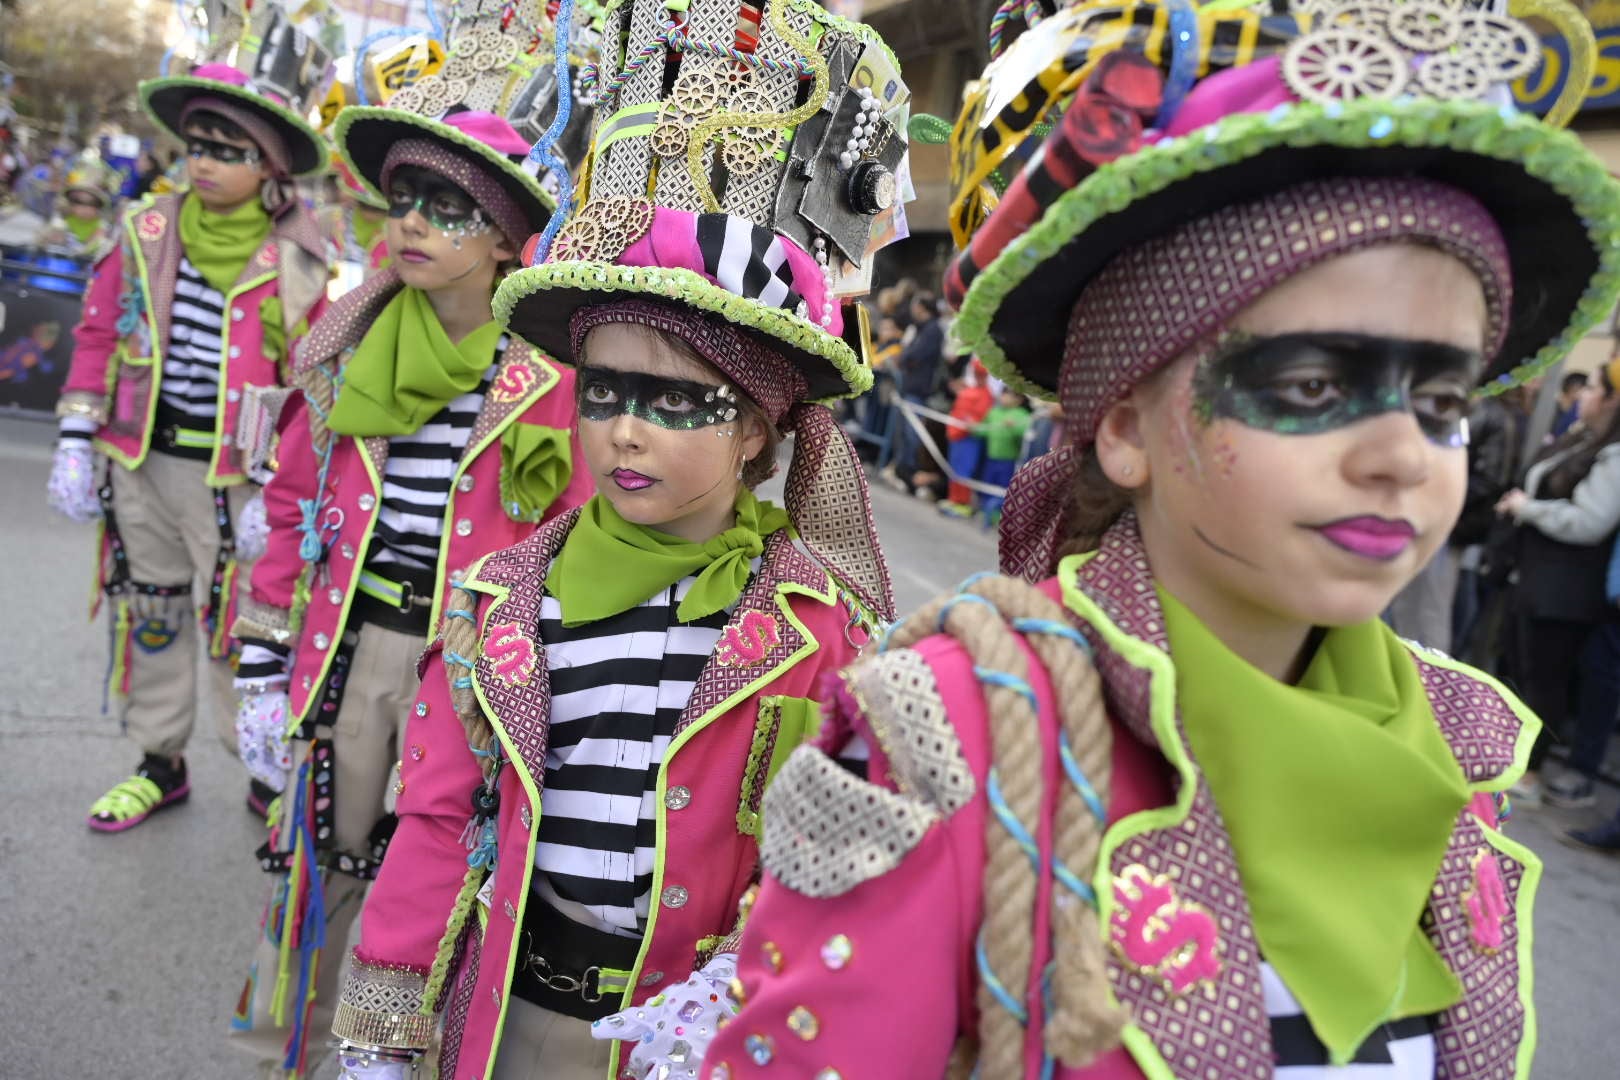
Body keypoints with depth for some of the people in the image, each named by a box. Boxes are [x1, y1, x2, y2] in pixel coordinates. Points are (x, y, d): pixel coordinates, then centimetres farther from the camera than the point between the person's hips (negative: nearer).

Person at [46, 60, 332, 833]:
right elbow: (98, 337, 9)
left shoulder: (294, 264, -7)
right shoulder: (145, 233, 3)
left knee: (236, 623, 0)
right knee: (149, 614, 14)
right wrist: (75, 444, 4)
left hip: (234, 476, -4)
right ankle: (161, 764, 32)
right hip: (141, 460, 5)